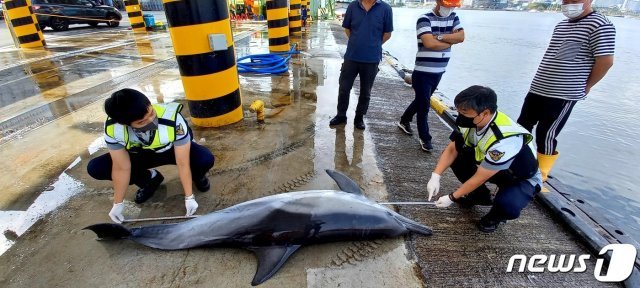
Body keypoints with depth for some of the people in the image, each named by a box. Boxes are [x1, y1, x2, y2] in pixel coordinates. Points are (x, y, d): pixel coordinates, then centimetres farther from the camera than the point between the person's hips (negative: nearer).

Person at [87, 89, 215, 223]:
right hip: (140, 155, 3)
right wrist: (118, 204, -9)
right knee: (95, 168, -14)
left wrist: (189, 197, -22)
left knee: (206, 159, -33)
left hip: (174, 149, -3)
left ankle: (197, 177, 6)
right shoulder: (112, 129, -31)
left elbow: (183, 164, -29)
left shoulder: (173, 120, -40)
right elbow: (121, 168, -18)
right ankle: (150, 179, 10)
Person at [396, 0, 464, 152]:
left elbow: (461, 37, -6)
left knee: (421, 101, 19)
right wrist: (450, 41, -9)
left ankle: (404, 121, 40)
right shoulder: (425, 19, -12)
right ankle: (425, 138, 12)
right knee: (424, 105, -2)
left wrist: (439, 37, -19)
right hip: (423, 72, -7)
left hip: (439, 72, 7)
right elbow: (429, 43, -25)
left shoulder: (454, 18, 9)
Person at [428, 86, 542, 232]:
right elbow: (451, 150, -9)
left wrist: (452, 198, -19)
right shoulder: (472, 121, -21)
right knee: (456, 156, -12)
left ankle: (496, 216, 4)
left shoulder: (504, 141, -40)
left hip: (521, 178, -6)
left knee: (508, 206, -35)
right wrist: (435, 176, -20)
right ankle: (480, 194, 10)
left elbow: (479, 178, -30)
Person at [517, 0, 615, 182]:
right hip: (537, 89, 8)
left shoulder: (600, 25, -9)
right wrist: (542, 83, 12)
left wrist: (585, 86, -1)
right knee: (522, 126, 12)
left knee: (546, 135, -4)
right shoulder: (560, 26, 15)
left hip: (563, 95, -8)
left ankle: (539, 174, 12)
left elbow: (605, 61, -11)